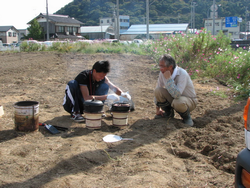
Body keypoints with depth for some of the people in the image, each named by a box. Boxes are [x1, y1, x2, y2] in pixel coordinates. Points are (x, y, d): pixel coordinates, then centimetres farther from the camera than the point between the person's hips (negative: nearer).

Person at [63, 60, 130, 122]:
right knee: (72, 84, -33)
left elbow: (113, 87, -9)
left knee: (105, 86, -8)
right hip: (71, 104, -5)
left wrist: (122, 93, -32)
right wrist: (107, 97, -41)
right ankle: (75, 113, -20)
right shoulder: (83, 76, -29)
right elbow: (87, 98, -35)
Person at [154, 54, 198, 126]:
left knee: (178, 102, -40)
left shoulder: (182, 74, -28)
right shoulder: (162, 73, -11)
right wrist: (158, 109, 4)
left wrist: (168, 78, -38)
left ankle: (186, 117, -3)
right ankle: (168, 113, 5)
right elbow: (157, 91, 2)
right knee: (158, 91, -20)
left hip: (189, 100, -5)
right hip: (173, 98, 5)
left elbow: (176, 94, -40)